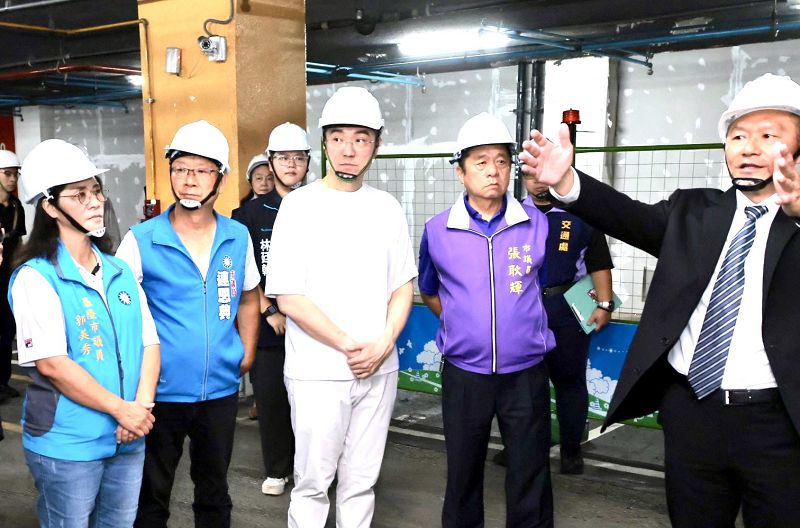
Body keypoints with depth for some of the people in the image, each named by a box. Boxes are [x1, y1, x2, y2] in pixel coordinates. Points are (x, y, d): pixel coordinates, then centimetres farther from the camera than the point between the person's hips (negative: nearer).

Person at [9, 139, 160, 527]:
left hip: (128, 441, 6)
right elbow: (51, 363, -18)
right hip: (66, 446, -5)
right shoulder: (35, 277, -11)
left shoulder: (119, 271, 8)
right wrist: (122, 410, -17)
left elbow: (149, 343, 4)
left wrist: (142, 407, -11)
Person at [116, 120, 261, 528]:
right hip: (160, 391, -3)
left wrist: (247, 353, 7)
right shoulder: (140, 241, -10)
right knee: (152, 493, 12)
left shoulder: (238, 238, 1)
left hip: (221, 389, 3)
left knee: (214, 488, 18)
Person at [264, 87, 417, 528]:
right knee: (313, 482, 5)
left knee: (362, 481, 13)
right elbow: (288, 297, -11)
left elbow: (402, 287, 9)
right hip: (318, 372, -4)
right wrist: (348, 346, -13)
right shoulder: (300, 205, -6)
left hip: (379, 370, 4)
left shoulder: (387, 208, 6)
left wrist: (382, 345, -7)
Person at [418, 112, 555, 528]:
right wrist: (464, 324, 9)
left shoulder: (539, 224, -6)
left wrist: (520, 320, 6)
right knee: (463, 472, 15)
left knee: (530, 476, 9)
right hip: (463, 374, 1)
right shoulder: (437, 230, -3)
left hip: (526, 373, 0)